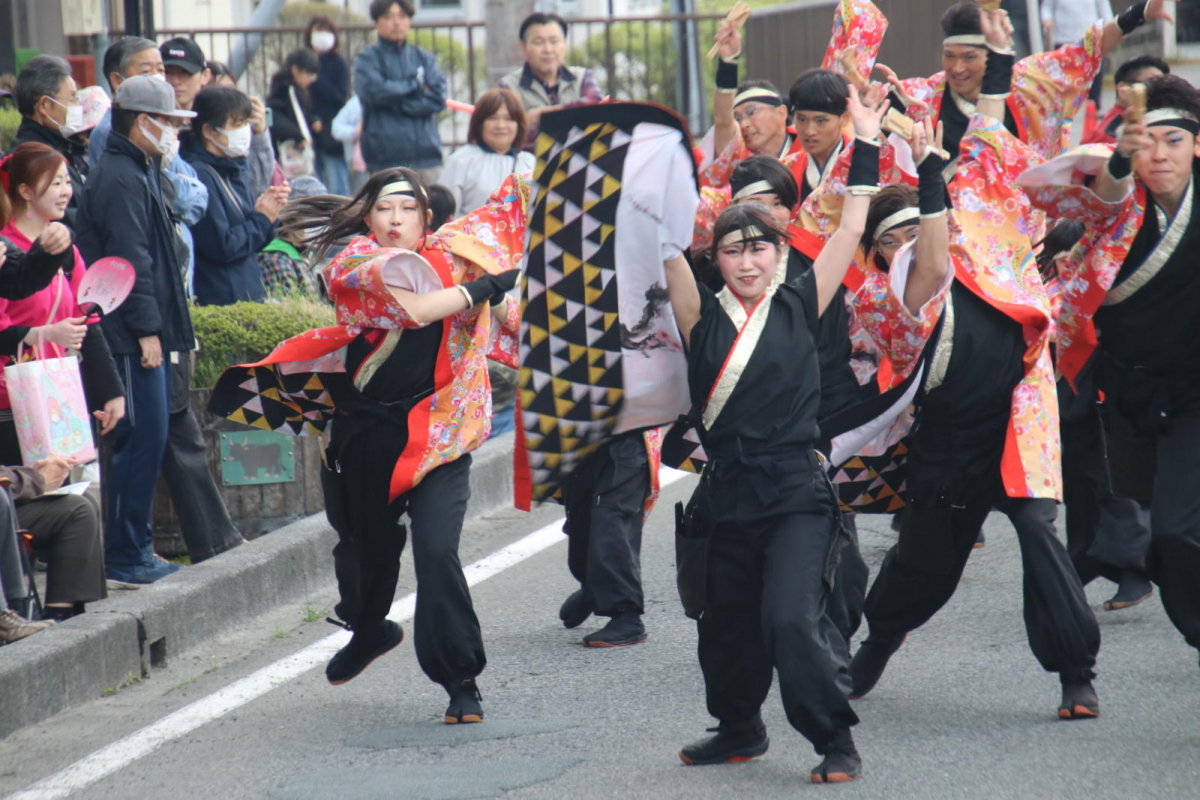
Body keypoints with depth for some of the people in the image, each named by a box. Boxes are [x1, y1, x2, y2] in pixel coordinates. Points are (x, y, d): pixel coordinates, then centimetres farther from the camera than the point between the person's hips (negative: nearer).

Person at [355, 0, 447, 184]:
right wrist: (415, 84, -2)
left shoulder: (424, 58, 15)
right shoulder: (368, 59, 6)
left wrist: (396, 103, -7)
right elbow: (374, 90, -13)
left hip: (427, 153, 3)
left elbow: (438, 97, 1)